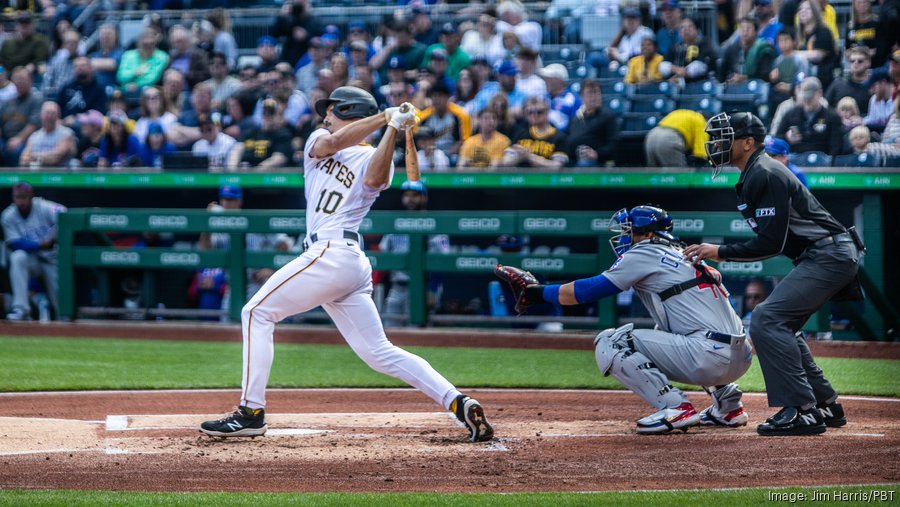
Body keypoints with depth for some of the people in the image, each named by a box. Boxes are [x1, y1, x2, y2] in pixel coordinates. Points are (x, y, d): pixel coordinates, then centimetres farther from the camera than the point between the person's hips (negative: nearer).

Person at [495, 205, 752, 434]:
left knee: (608, 342, -5)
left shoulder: (644, 253, 1)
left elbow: (588, 290, 1)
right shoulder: (686, 256, 25)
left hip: (710, 355, -9)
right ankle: (728, 402, 22)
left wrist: (540, 292, 12)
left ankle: (675, 407, -13)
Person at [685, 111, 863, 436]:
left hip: (828, 256, -11)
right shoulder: (753, 177, 18)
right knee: (778, 324, 19)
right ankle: (826, 406, 21)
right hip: (825, 256, 11)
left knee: (766, 319, -19)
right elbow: (770, 240, 22)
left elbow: (771, 243, -20)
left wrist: (721, 252, -12)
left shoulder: (764, 175, -15)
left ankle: (802, 411, -22)